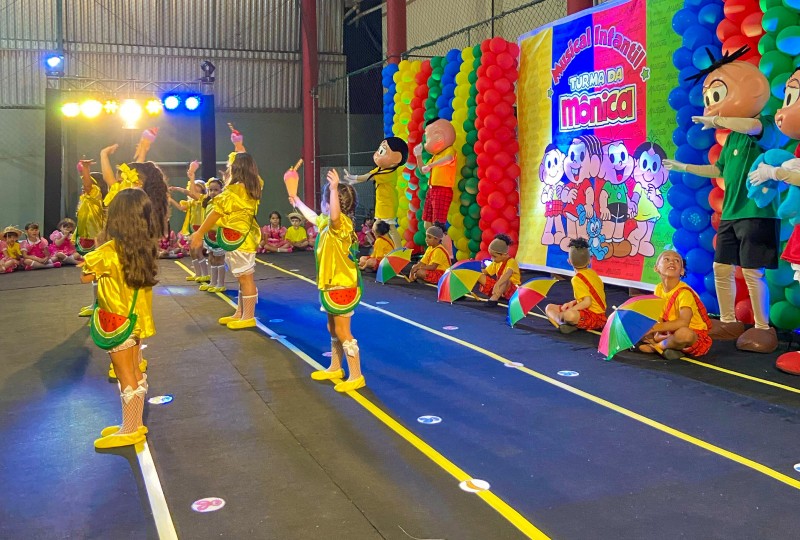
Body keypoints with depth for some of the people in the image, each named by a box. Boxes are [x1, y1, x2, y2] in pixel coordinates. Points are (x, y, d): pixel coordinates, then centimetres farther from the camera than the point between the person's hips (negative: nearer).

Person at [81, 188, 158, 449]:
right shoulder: (146, 248, -2)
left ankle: (130, 431, 14)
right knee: (135, 374, 16)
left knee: (126, 377, 3)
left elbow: (86, 277, -6)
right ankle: (134, 424, 27)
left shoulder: (110, 250, -19)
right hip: (137, 318, 7)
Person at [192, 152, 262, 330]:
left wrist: (199, 233, -10)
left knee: (245, 278, -5)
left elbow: (216, 212, -15)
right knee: (243, 278, 13)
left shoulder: (234, 190, -17)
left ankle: (248, 317, 0)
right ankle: (240, 314, 21)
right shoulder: (252, 188, 8)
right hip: (245, 237, 10)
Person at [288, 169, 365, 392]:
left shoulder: (341, 223, -20)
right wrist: (297, 203, 45)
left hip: (342, 286, -10)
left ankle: (356, 376, 1)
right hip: (331, 285, 10)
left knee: (342, 332, -5)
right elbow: (313, 217, 33)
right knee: (333, 329, 20)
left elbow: (334, 214, -46)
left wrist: (334, 188, -49)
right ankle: (335, 368, 34)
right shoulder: (326, 222, 10)